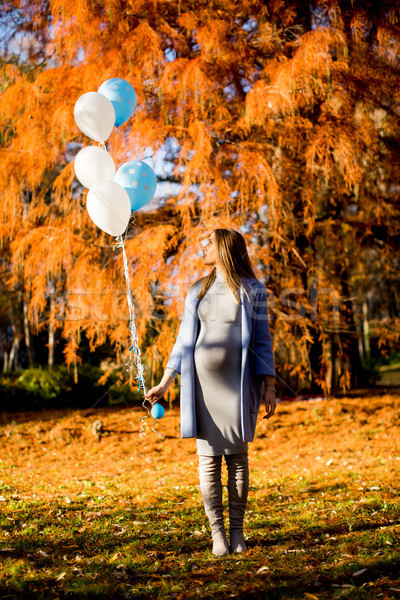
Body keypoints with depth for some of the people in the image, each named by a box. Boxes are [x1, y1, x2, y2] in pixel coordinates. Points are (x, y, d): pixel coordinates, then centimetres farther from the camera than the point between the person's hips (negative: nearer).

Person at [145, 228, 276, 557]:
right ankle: (217, 533, 4)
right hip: (203, 382, 2)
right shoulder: (198, 290, 13)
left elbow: (262, 341, 3)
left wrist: (269, 386, -3)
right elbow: (185, 339, 15)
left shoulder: (252, 290, 4)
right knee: (209, 457, -1)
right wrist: (165, 382, 10)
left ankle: (237, 531, 8)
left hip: (238, 384, -2)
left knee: (238, 455, 0)